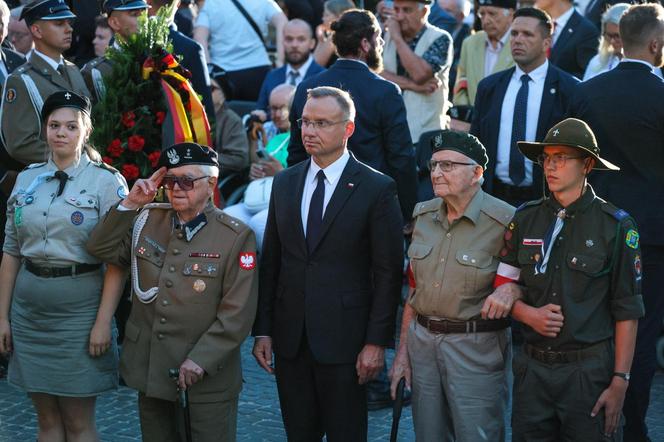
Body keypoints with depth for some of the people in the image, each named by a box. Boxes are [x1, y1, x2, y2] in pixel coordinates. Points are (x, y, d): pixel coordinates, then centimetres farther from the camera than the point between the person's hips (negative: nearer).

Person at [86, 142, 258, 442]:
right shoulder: (148, 221, 6)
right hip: (151, 369, 5)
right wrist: (130, 204, -6)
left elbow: (238, 313, -13)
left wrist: (201, 360, -19)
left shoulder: (236, 237, -10)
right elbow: (101, 249, 3)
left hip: (206, 378, -5)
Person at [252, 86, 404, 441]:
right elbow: (270, 262, 10)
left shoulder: (377, 189, -6)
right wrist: (263, 330, 5)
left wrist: (377, 341, -10)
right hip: (289, 340, 4)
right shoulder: (284, 184, 9)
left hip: (343, 341, -4)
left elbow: (389, 272, -7)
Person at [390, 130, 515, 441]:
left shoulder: (505, 222, -13)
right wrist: (403, 351, 10)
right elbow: (414, 290, 12)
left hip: (476, 347, -6)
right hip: (422, 341, 6)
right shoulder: (423, 215, 7)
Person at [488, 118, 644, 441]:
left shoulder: (616, 226, -5)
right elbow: (505, 287, 11)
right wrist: (529, 315, -10)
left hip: (589, 370, -3)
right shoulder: (526, 219, 6)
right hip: (533, 367, 3)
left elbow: (626, 311, -5)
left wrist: (620, 382, -8)